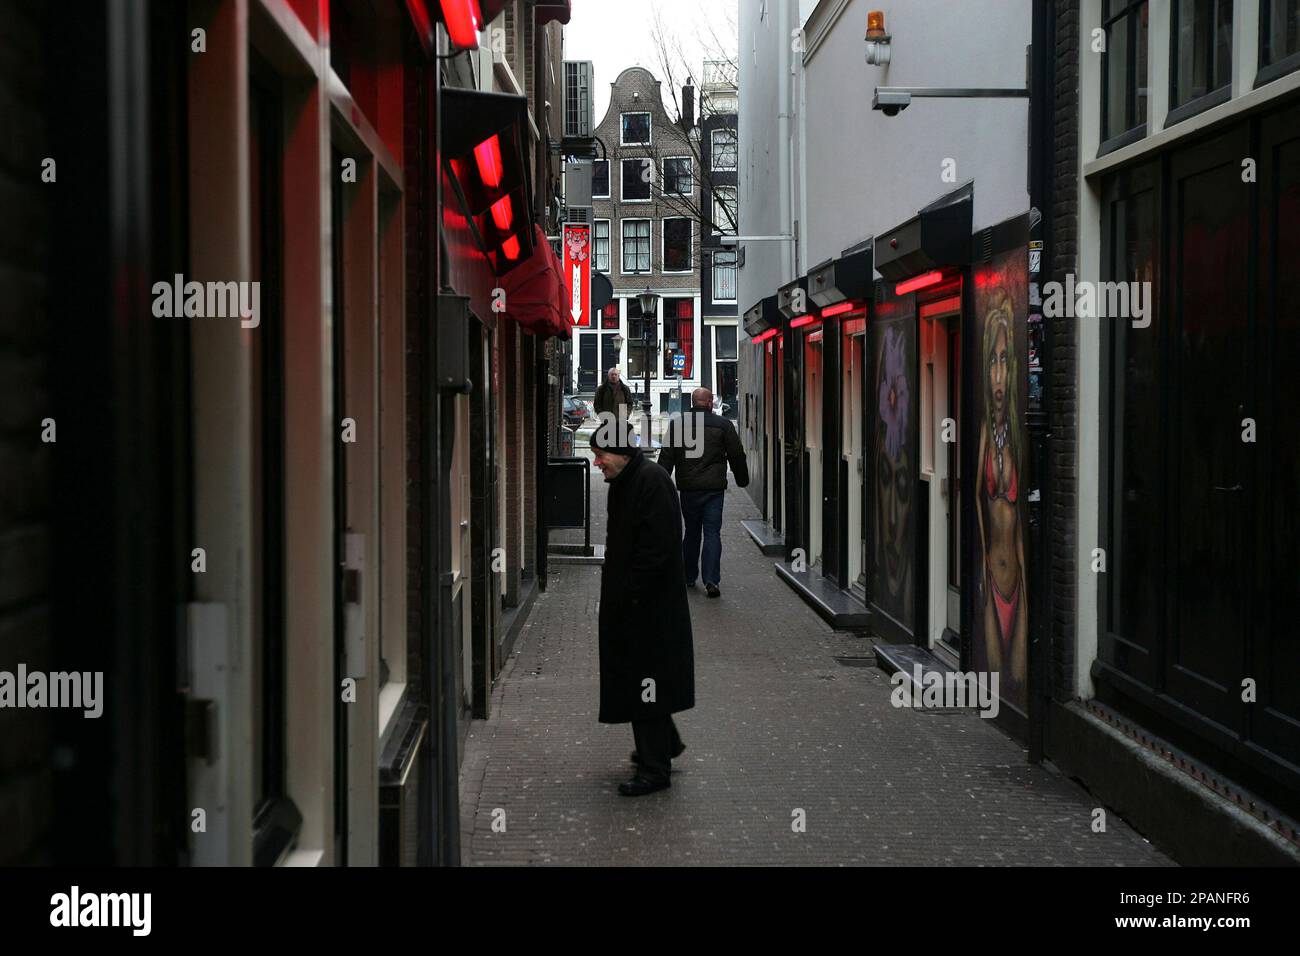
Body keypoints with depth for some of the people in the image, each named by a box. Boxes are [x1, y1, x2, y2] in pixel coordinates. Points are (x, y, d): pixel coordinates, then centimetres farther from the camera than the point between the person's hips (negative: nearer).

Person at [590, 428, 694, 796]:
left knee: (645, 679, -5)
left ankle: (655, 769, 2)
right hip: (629, 602, 10)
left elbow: (657, 547, -23)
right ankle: (666, 743, 35)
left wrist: (629, 596, -21)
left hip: (650, 604, -10)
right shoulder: (623, 482, 13)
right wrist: (616, 594, 15)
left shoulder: (651, 480, -18)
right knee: (633, 675, 18)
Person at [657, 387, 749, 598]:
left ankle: (689, 577, 23)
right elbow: (737, 456, 4)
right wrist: (742, 480, 17)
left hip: (688, 488, 2)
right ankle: (711, 580, -12)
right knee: (712, 533, -1)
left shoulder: (677, 424, 2)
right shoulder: (723, 425, -1)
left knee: (691, 532, 16)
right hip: (714, 487, -2)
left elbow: (666, 457, 1)